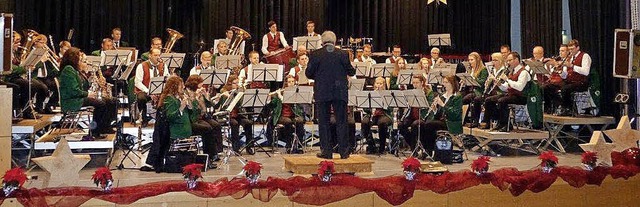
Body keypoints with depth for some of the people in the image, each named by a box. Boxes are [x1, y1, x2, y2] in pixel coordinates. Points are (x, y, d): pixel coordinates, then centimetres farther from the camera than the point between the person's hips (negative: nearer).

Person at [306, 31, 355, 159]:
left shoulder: (315, 54, -4)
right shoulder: (343, 54, -1)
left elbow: (309, 74, 0)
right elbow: (351, 72, 3)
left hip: (322, 93, -1)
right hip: (340, 92, 1)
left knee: (324, 122, 6)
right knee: (341, 121, 8)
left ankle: (326, 151, 6)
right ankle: (343, 151, 9)